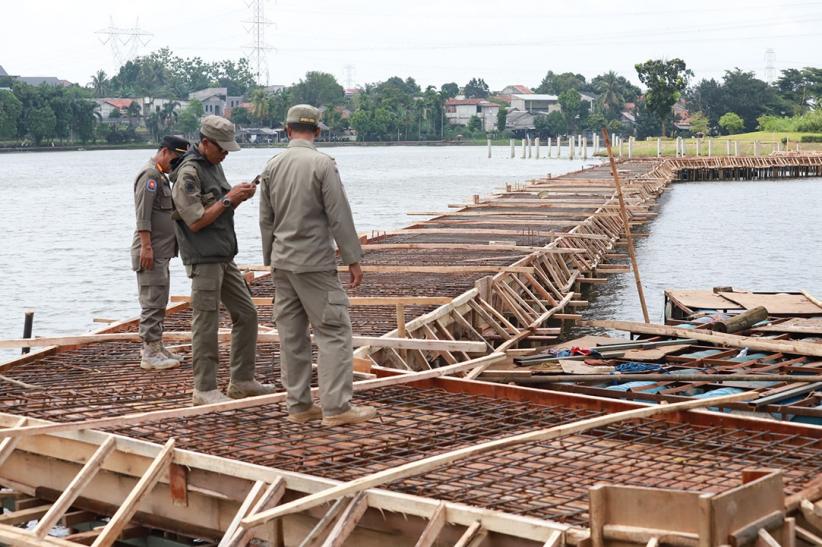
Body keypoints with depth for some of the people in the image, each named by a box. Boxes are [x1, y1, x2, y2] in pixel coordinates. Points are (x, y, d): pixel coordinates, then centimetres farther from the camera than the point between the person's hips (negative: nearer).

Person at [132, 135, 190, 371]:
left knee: (159, 303, 14)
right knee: (152, 302, -9)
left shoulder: (161, 176, 21)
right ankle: (151, 354, -8)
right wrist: (146, 246, -24)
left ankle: (155, 347, 20)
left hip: (161, 251, 10)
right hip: (151, 251, -10)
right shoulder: (149, 175, -12)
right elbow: (143, 216, -19)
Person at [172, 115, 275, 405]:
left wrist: (239, 196, 2)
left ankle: (242, 381, 19)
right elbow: (196, 221, -19)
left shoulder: (214, 165, 15)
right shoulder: (189, 173, -14)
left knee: (246, 315, 11)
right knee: (205, 323, -5)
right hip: (203, 259, -9)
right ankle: (204, 389, 2)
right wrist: (228, 199, -14)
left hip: (224, 257, 9)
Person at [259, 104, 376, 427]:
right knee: (333, 331, -3)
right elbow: (339, 216, -13)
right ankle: (336, 407, -8)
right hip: (315, 262, -6)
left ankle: (298, 406, 13)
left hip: (282, 262, 6)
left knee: (291, 336, 9)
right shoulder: (322, 164, -11)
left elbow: (266, 220, 13)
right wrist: (353, 259, -7)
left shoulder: (272, 166, 6)